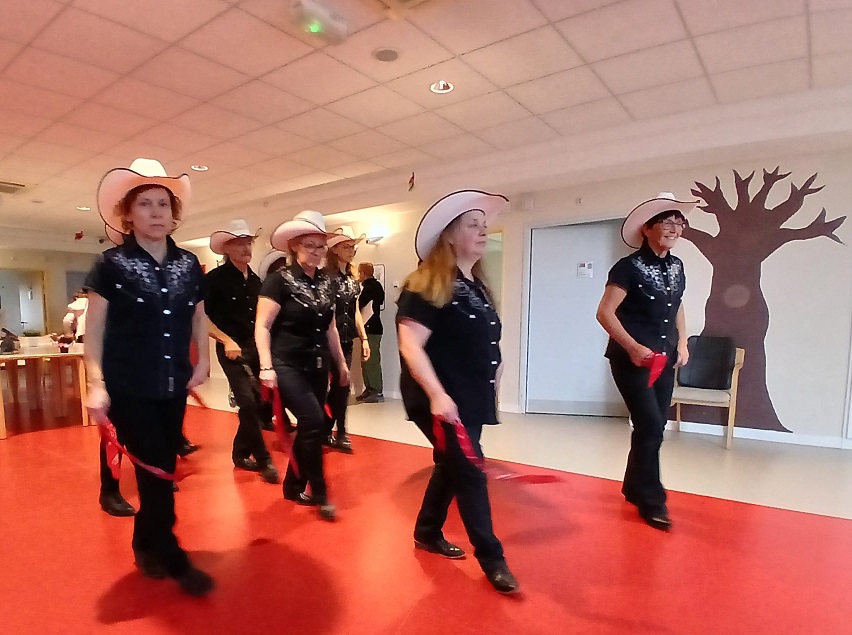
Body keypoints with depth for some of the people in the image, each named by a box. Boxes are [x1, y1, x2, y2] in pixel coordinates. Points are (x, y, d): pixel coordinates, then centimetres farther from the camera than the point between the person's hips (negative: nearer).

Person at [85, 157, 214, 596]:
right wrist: (96, 384, -12)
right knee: (154, 472, 0)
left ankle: (146, 544, 37)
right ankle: (173, 559, 18)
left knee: (163, 470, 14)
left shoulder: (189, 264, 4)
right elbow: (93, 329, -5)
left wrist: (203, 362, 5)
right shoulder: (112, 264, -6)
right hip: (128, 388, -4)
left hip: (173, 386, 4)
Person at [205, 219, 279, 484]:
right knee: (247, 403, -11)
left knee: (258, 402, 9)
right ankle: (264, 460, 2)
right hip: (232, 349, -6)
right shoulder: (214, 278, -7)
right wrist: (226, 340, -18)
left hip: (256, 348, 6)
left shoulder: (255, 280, 11)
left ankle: (241, 453, 27)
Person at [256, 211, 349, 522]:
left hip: (317, 365, 6)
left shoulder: (326, 283, 8)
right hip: (288, 365, -6)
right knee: (314, 421, -16)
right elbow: (262, 326, -12)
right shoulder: (279, 279, -9)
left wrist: (341, 362, 18)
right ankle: (319, 493, 3)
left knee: (308, 427, 10)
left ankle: (293, 487, 29)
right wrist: (267, 366, -21)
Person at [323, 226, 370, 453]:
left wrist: (363, 338, 14)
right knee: (340, 384, -3)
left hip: (346, 338, 7)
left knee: (338, 385, 9)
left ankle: (326, 432, 21)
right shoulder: (325, 276, -10)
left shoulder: (352, 279, 13)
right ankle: (340, 433, 14)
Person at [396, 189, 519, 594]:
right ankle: (491, 558, 15)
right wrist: (437, 395, -29)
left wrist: (491, 385, 18)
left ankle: (427, 533, 39)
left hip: (471, 399, 9)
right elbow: (410, 346, -22)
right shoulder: (426, 287, -16)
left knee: (451, 466, 18)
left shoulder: (477, 287, 12)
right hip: (441, 400, -9)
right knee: (469, 471, -2)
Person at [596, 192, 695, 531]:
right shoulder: (629, 267, -12)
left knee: (654, 427, 12)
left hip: (664, 358, 8)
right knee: (650, 426, -9)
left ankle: (634, 488, 30)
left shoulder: (676, 266, 9)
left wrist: (682, 343, 10)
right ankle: (651, 500, 8)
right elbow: (605, 313, -17)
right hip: (632, 358, -7)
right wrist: (633, 346, -23)